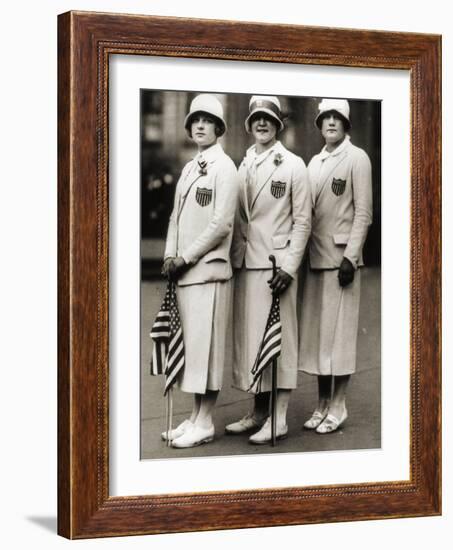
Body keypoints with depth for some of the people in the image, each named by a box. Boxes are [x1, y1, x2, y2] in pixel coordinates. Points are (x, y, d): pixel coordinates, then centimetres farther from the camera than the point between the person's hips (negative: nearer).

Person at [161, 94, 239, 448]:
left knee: (205, 346, -4)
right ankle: (195, 418, 19)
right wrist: (170, 257, 5)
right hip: (184, 271, 8)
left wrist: (186, 258, -12)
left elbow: (222, 224, -14)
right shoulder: (190, 168, 17)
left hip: (208, 270, -8)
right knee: (190, 347, 11)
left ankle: (204, 424, 3)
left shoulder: (224, 167, -7)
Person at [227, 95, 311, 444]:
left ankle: (279, 419, 2)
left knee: (279, 339, -3)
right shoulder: (245, 166, 14)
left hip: (277, 265, -5)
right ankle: (259, 412, 17)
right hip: (246, 265, 5)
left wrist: (289, 267, -11)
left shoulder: (293, 165, -1)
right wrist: (235, 258, 8)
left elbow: (302, 220, -4)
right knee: (249, 338, 7)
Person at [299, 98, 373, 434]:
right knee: (316, 333, 8)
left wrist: (350, 257, -14)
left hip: (341, 258, -6)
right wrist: (304, 253, 10)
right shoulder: (315, 162, 15)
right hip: (316, 258, 6)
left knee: (338, 333, -3)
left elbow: (363, 213, -8)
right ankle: (322, 405, 16)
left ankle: (338, 408, 5)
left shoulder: (357, 158, -3)